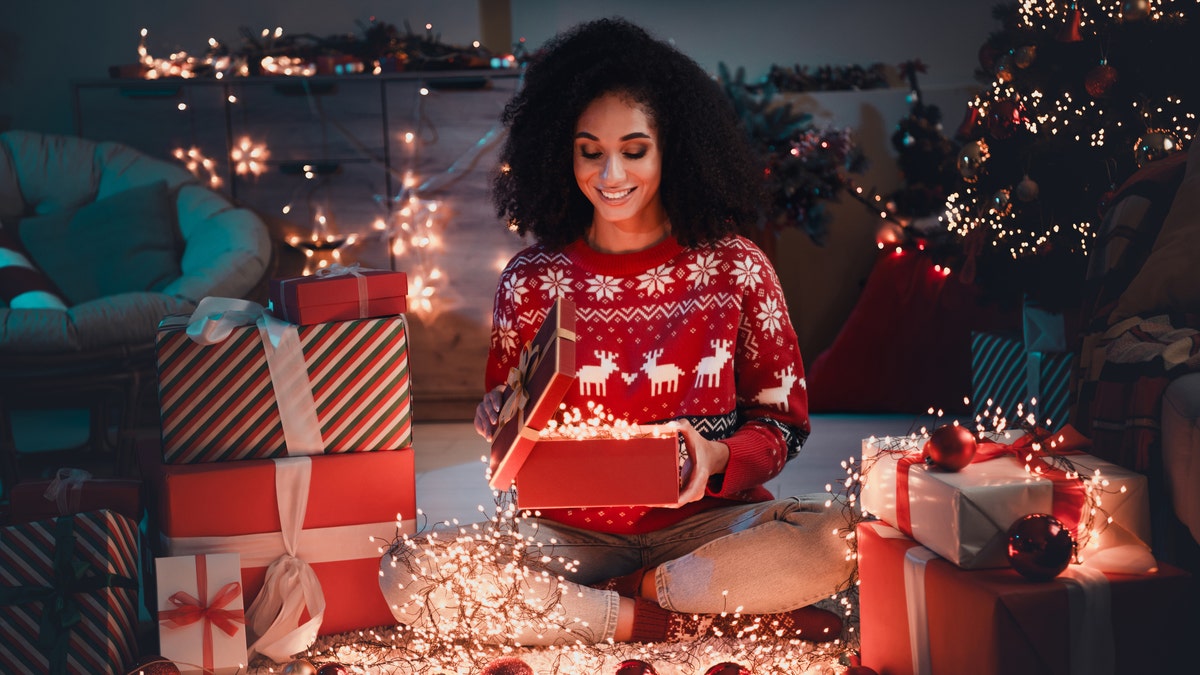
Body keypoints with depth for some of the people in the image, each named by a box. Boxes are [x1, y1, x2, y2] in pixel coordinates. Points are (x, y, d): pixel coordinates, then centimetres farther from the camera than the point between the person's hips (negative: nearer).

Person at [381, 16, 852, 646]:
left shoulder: (736, 268, 1)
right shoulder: (530, 279, 4)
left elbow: (782, 417, 5)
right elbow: (504, 425, 13)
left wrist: (716, 458, -16)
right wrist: (503, 423, -11)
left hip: (702, 525, 0)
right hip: (569, 534, 1)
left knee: (829, 541, -32)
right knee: (407, 580, -26)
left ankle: (620, 595, -14)